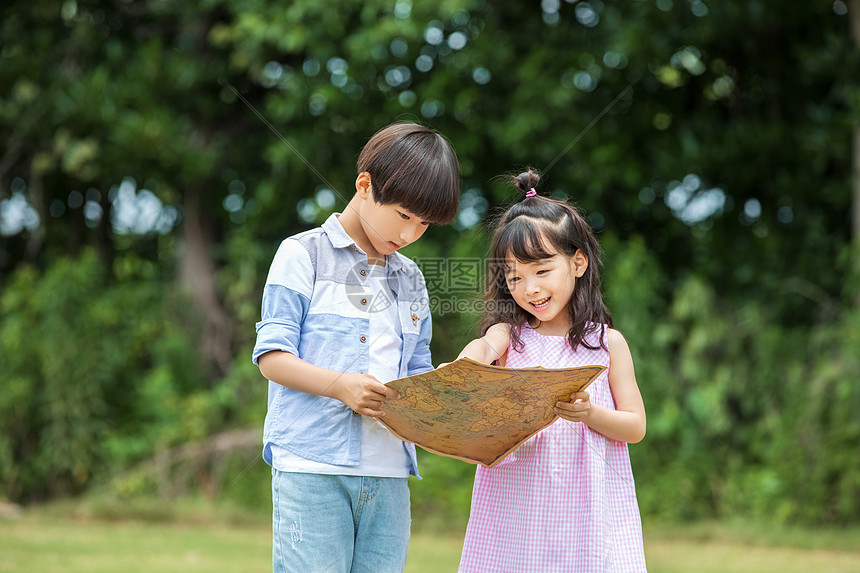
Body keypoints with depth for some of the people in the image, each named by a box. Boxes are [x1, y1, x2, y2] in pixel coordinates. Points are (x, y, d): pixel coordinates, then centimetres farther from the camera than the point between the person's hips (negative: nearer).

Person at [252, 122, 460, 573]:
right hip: (312, 467, -5)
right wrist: (340, 385, -20)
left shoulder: (410, 278, 19)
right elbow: (271, 357, -4)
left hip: (388, 472, 5)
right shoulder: (304, 256, 1)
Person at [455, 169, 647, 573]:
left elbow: (636, 427, 4)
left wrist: (589, 413, -15)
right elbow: (483, 349, -18)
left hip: (589, 504, 0)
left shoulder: (606, 342, 5)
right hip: (517, 504, 1)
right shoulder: (510, 334, 6)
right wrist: (463, 366, -41)